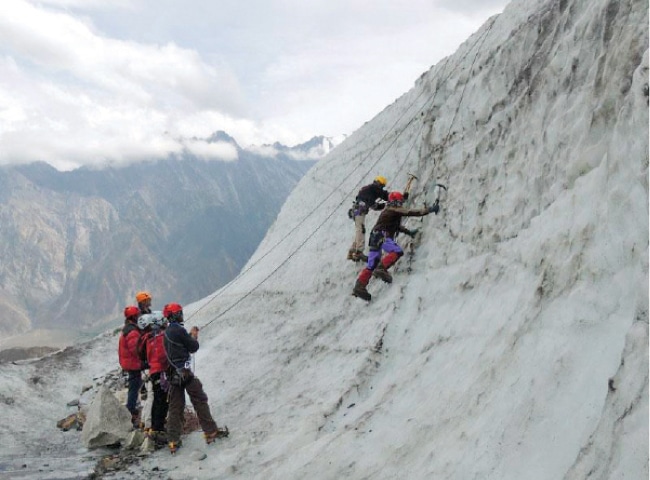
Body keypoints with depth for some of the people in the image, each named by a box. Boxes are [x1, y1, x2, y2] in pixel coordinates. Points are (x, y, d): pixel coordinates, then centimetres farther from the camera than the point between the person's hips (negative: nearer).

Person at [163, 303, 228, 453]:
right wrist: (194, 336, 7)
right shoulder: (179, 330, -15)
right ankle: (211, 431, 4)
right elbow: (193, 347, -9)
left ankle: (173, 440, 9)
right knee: (200, 401, 1)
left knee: (175, 406, 9)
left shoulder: (166, 332, 11)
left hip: (173, 373, 8)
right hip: (185, 371, -8)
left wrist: (190, 335, 13)